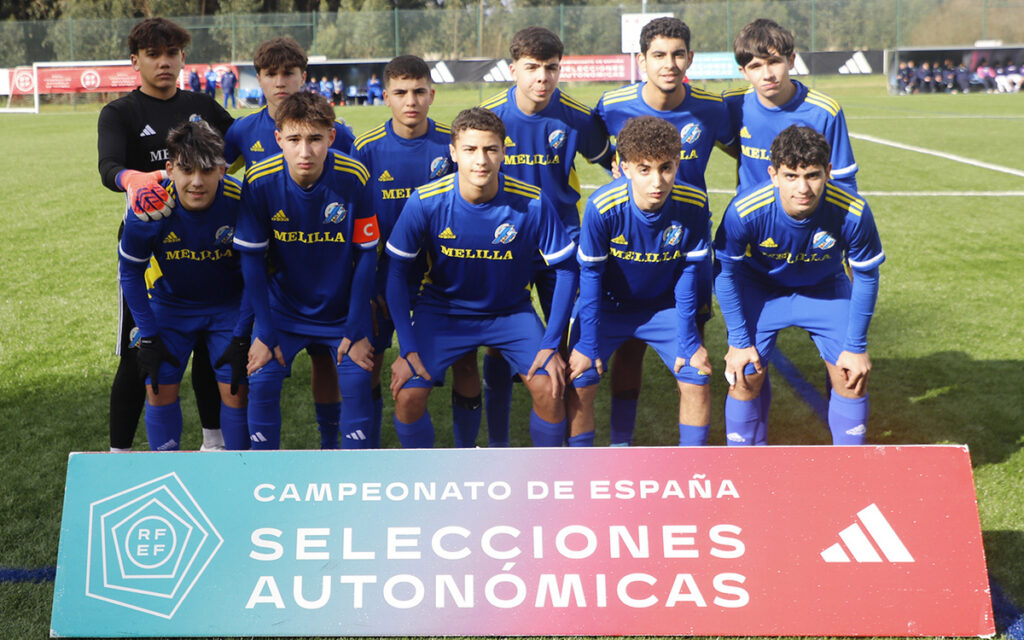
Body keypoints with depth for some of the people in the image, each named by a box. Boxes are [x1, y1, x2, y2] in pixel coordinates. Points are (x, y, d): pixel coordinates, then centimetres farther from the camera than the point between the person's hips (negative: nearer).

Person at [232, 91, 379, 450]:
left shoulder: (353, 178, -21)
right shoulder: (260, 182, -19)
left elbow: (366, 255, -11)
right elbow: (251, 259, -9)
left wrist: (357, 329, -10)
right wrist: (265, 332, -10)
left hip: (343, 308, 0)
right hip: (282, 306, 1)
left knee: (356, 382, -10)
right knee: (262, 382, -10)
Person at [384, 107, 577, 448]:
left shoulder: (532, 203, -21)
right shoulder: (425, 202, -21)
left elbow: (566, 269, -10)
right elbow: (397, 270, -10)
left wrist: (551, 344, -14)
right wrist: (407, 348, -14)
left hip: (511, 310, 0)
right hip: (442, 308, 0)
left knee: (548, 388, -19)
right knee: (407, 395, -18)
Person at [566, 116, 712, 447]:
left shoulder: (694, 205, -24)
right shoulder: (602, 207, -30)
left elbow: (688, 274, -12)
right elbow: (591, 275, -18)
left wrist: (687, 341, -10)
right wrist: (588, 344, -15)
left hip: (664, 305, 2)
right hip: (607, 305, -2)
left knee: (696, 379, -7)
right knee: (580, 382, -12)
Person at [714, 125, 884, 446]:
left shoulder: (854, 213, -32)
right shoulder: (744, 212, -34)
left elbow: (866, 277, -14)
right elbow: (726, 274, -16)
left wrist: (856, 347, -10)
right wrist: (738, 342, -13)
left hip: (826, 290, 1)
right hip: (760, 289, -1)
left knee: (852, 377, -4)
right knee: (745, 378, -8)